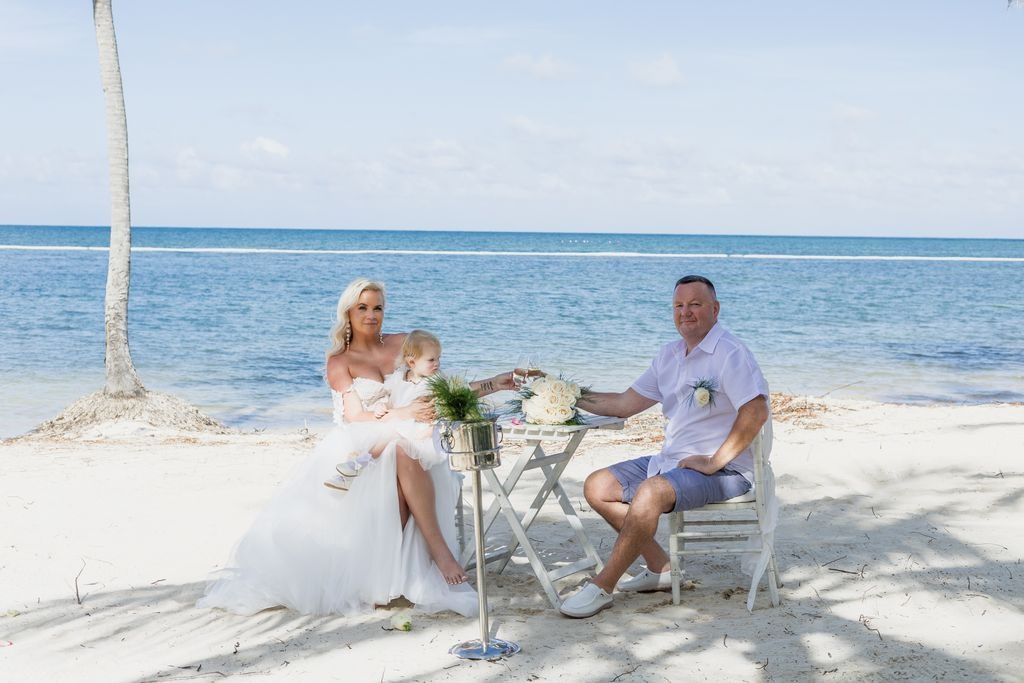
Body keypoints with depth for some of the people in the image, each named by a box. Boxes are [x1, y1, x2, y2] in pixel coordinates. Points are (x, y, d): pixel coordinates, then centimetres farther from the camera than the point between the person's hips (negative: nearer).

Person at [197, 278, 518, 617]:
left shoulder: (403, 344, 13)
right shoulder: (339, 361, 4)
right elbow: (355, 417, -8)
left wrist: (496, 383, 6)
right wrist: (400, 414, -24)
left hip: (402, 442, 2)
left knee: (404, 454, -38)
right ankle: (438, 550, -34)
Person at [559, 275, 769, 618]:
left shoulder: (730, 354, -13)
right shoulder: (669, 355, 14)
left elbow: (756, 412, -25)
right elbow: (625, 403, 18)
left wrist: (714, 462, -24)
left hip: (723, 471, -9)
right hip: (670, 461, 10)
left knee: (651, 492, -34)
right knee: (597, 487, 3)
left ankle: (602, 587, -23)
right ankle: (661, 568, 3)